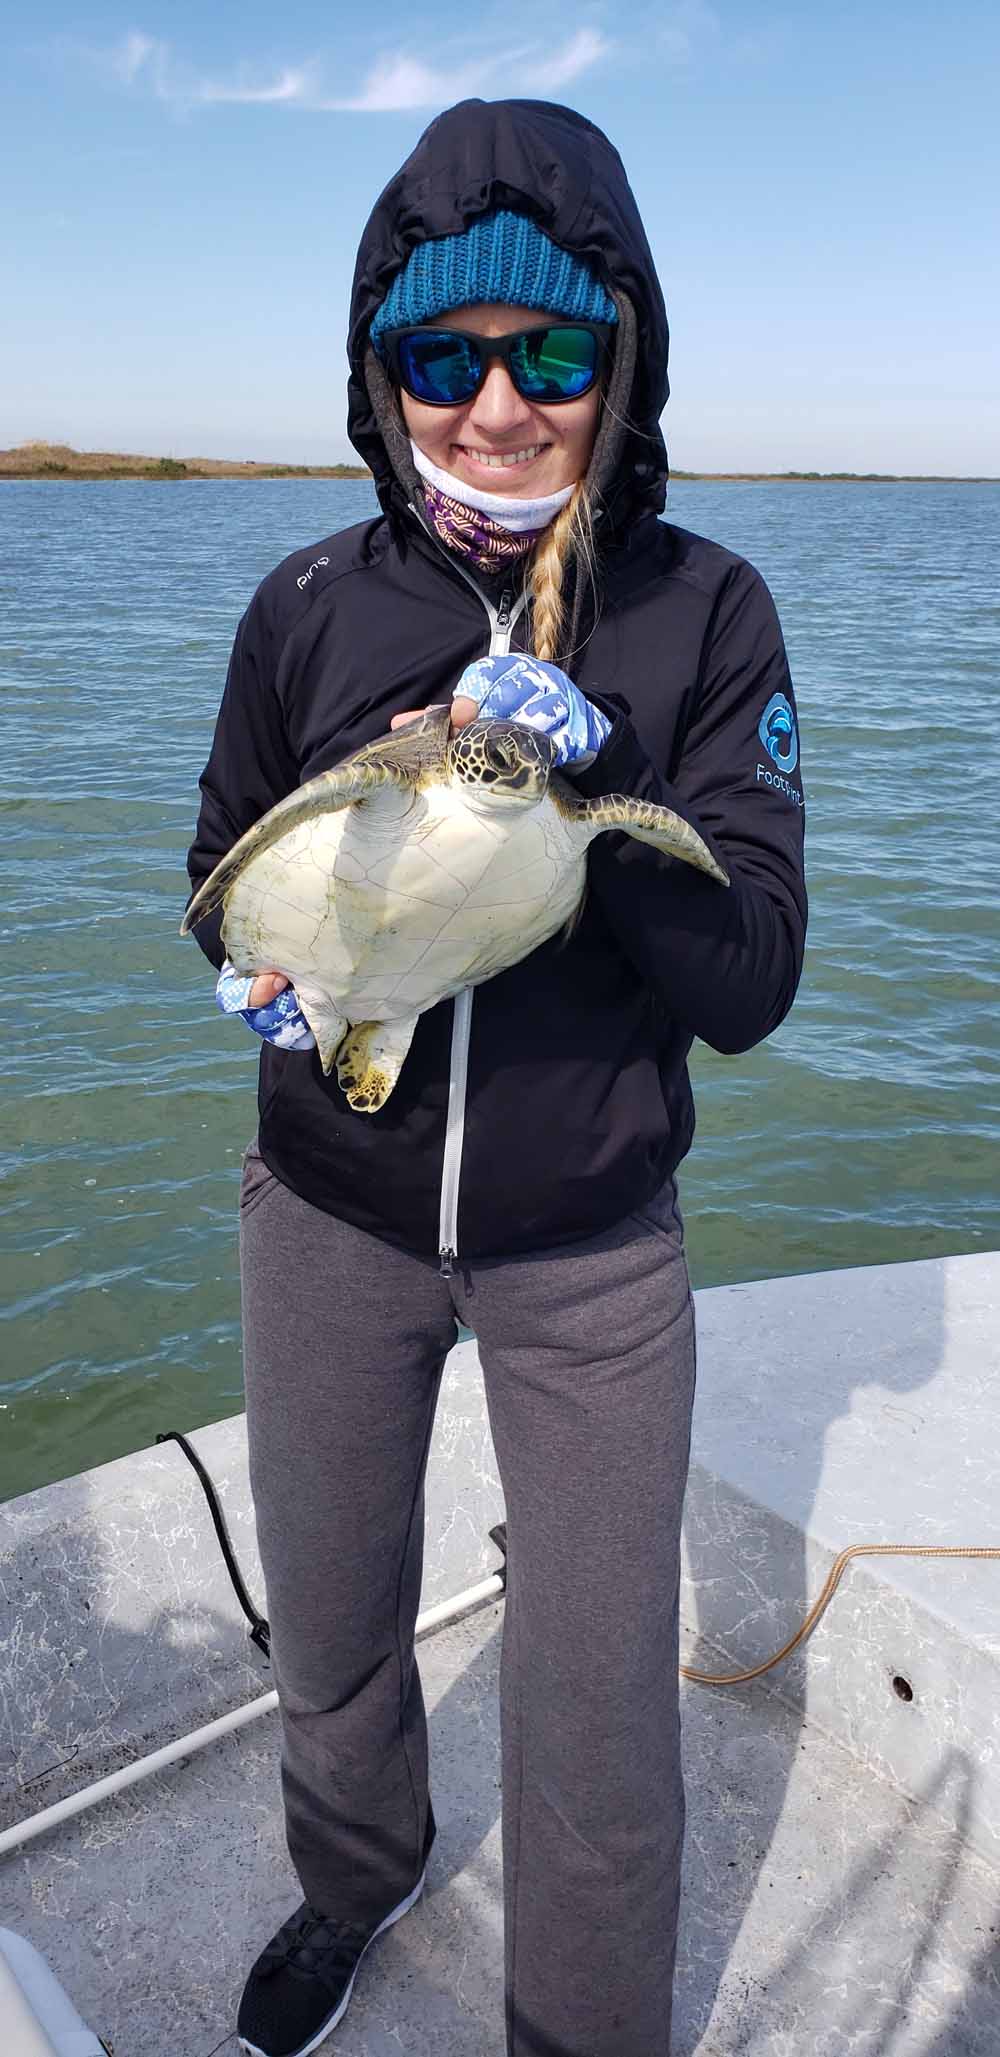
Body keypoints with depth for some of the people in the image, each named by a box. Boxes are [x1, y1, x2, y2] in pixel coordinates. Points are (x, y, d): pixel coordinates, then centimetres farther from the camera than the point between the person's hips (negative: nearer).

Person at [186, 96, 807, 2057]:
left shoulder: (706, 612, -10)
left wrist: (602, 778, -27)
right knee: (328, 1635, 22)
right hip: (332, 1217, 2)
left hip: (591, 1249, -2)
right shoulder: (312, 607, -6)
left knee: (603, 1722, 6)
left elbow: (750, 985, -13)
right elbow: (224, 871, 7)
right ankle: (358, 1878, 57)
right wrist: (263, 976, -15)